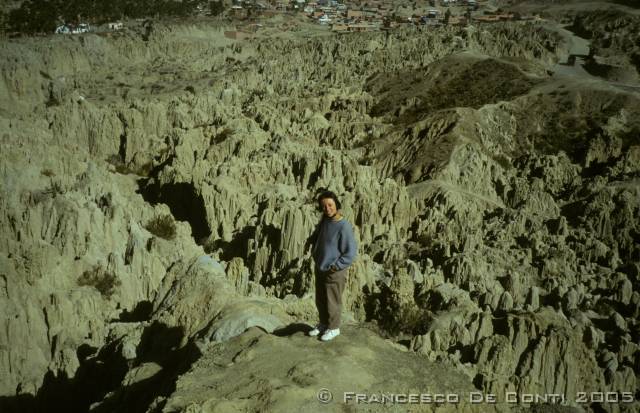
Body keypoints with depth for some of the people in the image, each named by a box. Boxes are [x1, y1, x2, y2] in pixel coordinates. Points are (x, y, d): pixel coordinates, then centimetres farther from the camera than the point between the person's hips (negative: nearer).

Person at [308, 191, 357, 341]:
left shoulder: (343, 226, -22)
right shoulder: (324, 221, 0)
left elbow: (351, 252, -20)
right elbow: (315, 236, 21)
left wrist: (335, 267, -18)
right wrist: (315, 252, 9)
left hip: (335, 272, -7)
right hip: (320, 268, 7)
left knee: (332, 302, 8)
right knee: (320, 300, 20)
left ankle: (333, 328, 26)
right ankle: (323, 324, 38)